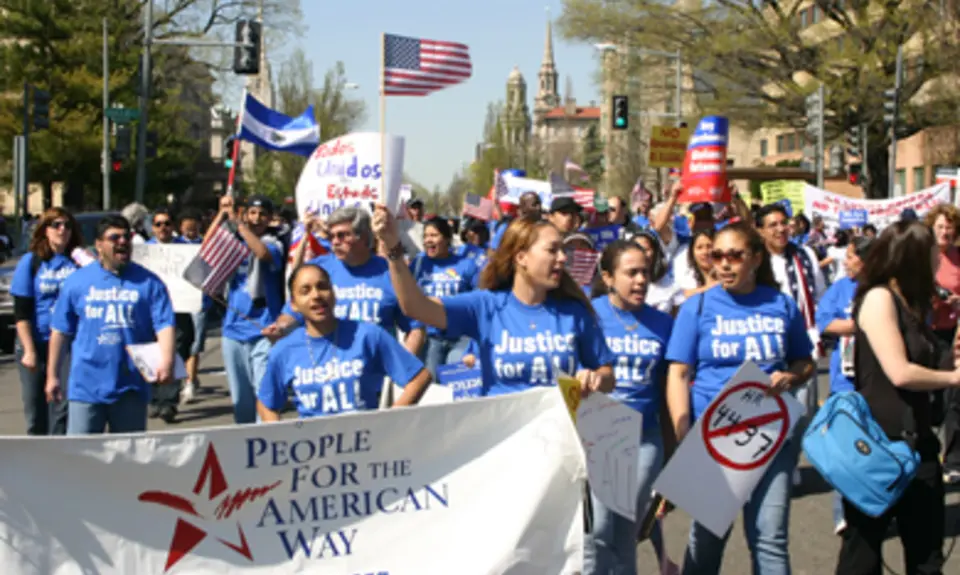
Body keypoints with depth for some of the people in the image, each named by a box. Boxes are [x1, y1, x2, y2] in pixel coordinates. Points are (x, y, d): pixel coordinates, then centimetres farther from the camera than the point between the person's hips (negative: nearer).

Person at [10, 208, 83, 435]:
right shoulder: (31, 262, 0)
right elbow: (21, 312, -2)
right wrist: (29, 350, -8)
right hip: (36, 343, 0)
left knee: (62, 406, -5)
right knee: (35, 407, 8)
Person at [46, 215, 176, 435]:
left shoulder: (149, 283, 2)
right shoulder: (77, 281, 6)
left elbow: (164, 324, -7)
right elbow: (60, 330, 11)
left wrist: (166, 360, -25)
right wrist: (52, 375, 10)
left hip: (132, 389, 0)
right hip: (86, 387, 0)